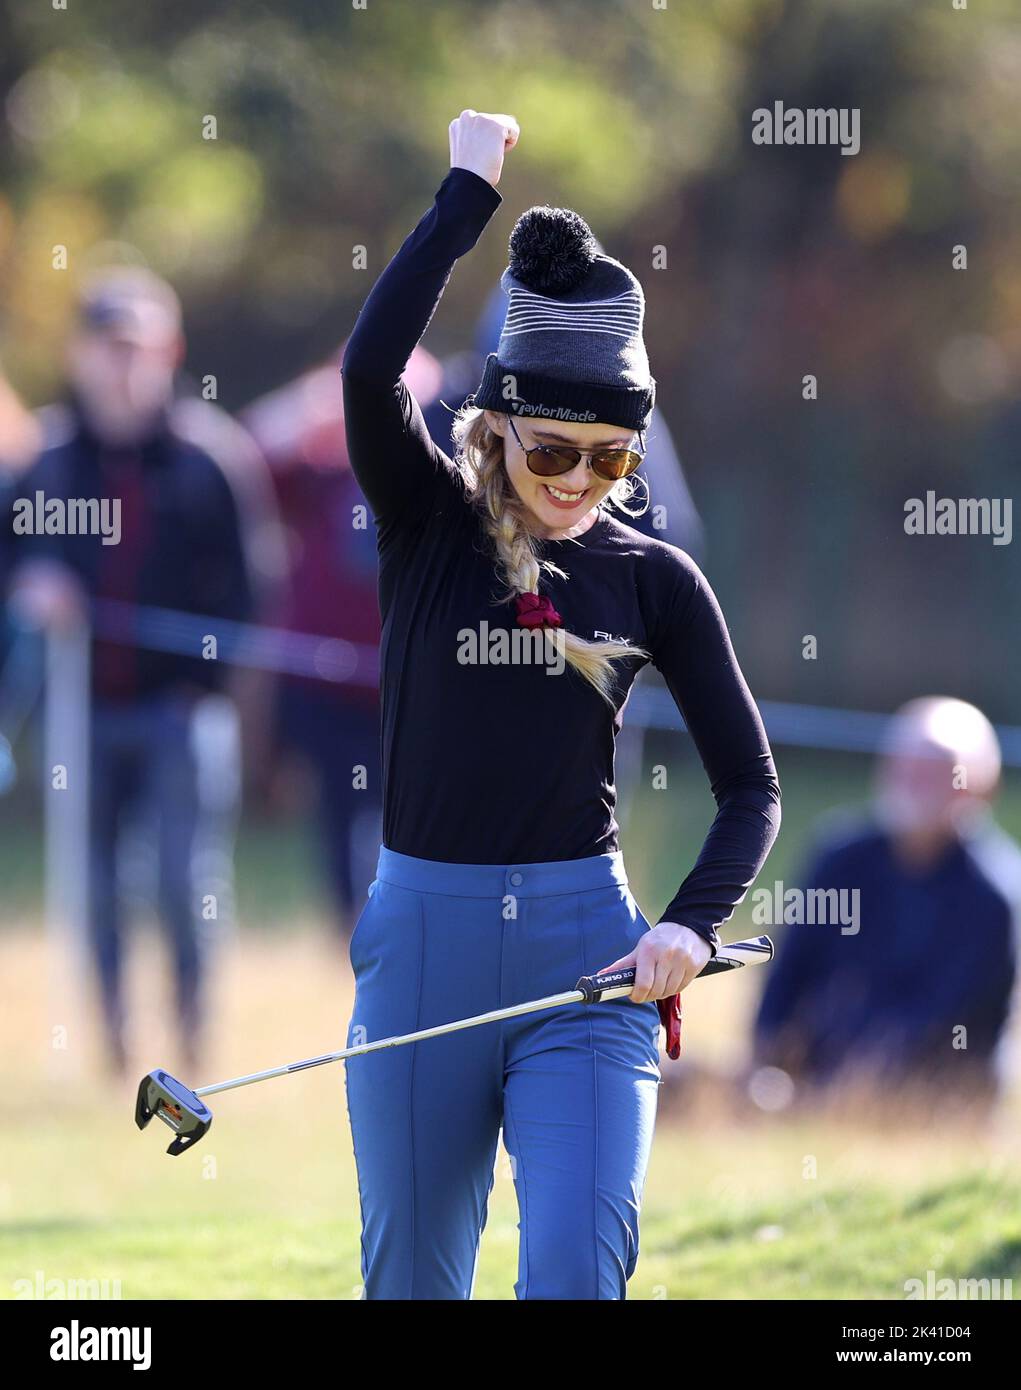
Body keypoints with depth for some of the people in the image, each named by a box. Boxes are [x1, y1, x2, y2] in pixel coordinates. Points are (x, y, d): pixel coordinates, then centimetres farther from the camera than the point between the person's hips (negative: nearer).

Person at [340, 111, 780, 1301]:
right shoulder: (429, 528, 1)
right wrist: (468, 191, -14)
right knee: (411, 1276, 9)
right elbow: (369, 368, -18)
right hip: (423, 935, 0)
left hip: (586, 942, 0)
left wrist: (693, 924, -11)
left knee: (579, 1266, -15)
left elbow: (749, 782, 6)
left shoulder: (654, 580, 4)